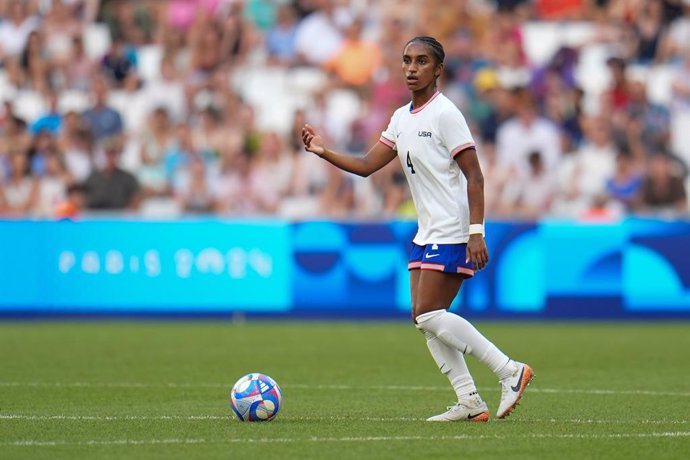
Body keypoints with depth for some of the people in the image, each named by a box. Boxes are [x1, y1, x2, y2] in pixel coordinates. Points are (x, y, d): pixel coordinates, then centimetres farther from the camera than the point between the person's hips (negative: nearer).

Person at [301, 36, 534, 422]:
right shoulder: (402, 119, 13)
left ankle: (510, 371, -10)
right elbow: (367, 166, 14)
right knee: (424, 318, 3)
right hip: (427, 232, 9)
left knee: (429, 314, -14)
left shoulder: (445, 114, -11)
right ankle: (471, 402, 4)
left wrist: (476, 231, -21)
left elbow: (474, 176, -14)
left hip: (453, 233, -9)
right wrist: (325, 153, 0)